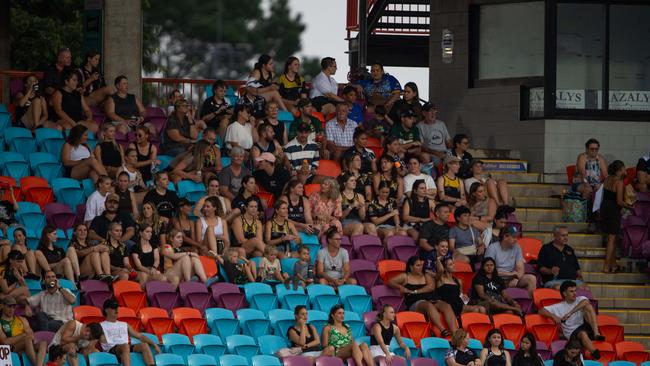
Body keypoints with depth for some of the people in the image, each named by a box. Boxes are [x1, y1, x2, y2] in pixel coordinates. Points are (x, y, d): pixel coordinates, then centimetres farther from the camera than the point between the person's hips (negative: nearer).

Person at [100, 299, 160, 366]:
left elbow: (140, 336, 26)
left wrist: (154, 345, 15)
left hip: (127, 348, 4)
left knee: (144, 345, -25)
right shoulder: (101, 326, 17)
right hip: (111, 350, -4)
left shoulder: (124, 325, 30)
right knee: (125, 346, -39)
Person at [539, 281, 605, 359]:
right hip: (572, 334, -2)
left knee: (588, 307, -21)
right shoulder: (559, 307, 14)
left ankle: (596, 334, -35)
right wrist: (554, 316, -11)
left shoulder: (580, 300, 15)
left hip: (586, 327, 2)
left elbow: (585, 302, -11)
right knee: (583, 334, -39)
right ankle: (596, 354, -60)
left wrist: (570, 313, -22)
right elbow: (541, 311, 9)